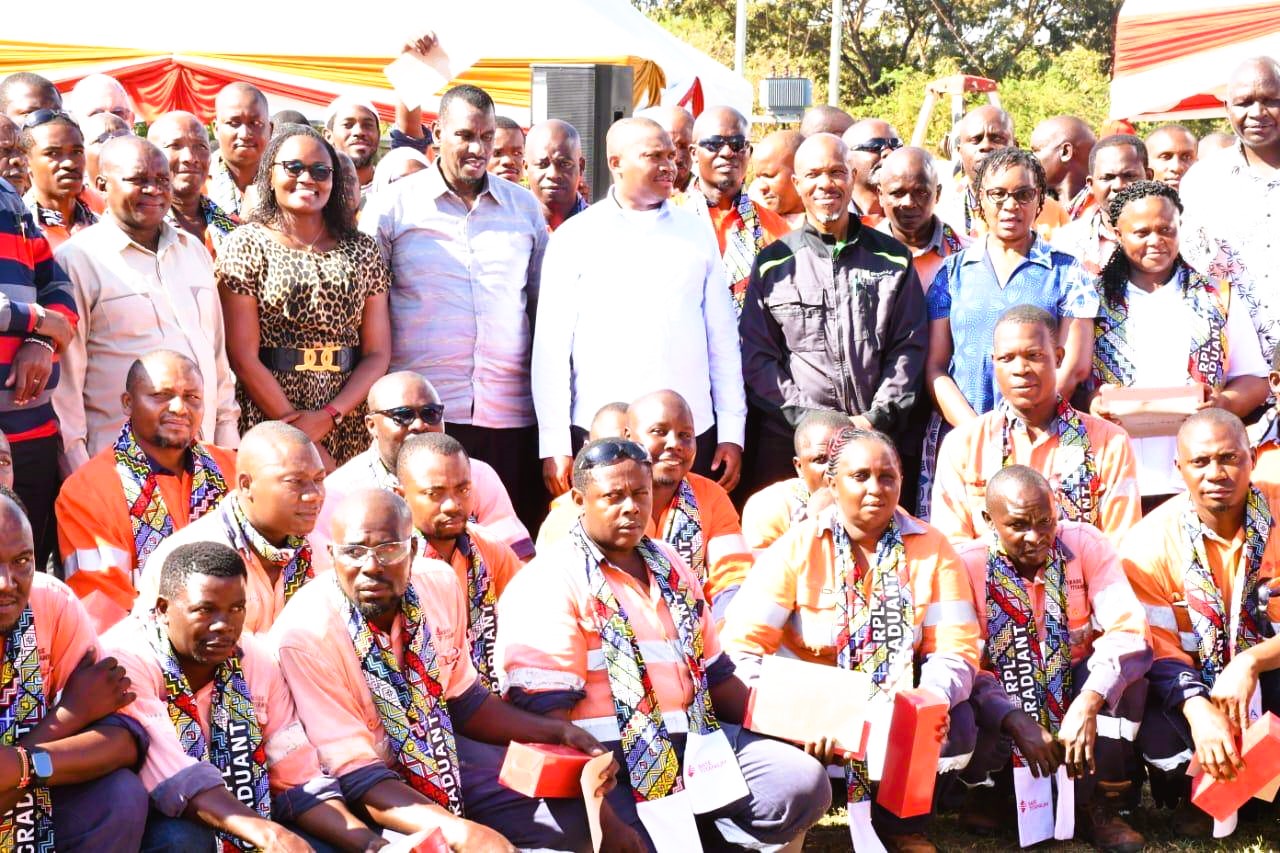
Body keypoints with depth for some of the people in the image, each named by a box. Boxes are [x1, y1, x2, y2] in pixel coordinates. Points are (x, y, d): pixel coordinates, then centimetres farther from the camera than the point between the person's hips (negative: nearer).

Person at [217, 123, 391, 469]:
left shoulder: (362, 250, 9)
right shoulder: (246, 245, 0)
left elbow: (378, 354, 5)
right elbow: (243, 357, -7)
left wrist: (327, 417, -11)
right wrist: (302, 443, -12)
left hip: (348, 422, 3)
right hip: (267, 413, -3)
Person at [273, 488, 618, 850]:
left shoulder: (440, 583, -9)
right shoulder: (305, 634, -26)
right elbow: (358, 775, -28)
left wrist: (559, 731, -1)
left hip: (441, 752, 6)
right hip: (358, 792, -6)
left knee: (571, 822, -1)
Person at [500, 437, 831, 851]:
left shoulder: (670, 568, 16)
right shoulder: (549, 583, -8)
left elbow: (713, 673, 23)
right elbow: (546, 713, -16)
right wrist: (601, 816, -24)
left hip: (693, 746, 7)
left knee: (805, 782, -9)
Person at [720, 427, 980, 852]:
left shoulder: (931, 547, -2)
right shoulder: (797, 545, -9)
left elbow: (955, 649, -8)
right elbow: (742, 644, -17)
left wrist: (932, 699, -31)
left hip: (898, 706, 2)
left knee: (955, 727, -25)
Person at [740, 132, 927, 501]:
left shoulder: (893, 258, 10)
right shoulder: (773, 264, 8)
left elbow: (909, 346, 7)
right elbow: (756, 355, 3)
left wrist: (877, 417, -6)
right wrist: (807, 417, -8)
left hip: (877, 439, 1)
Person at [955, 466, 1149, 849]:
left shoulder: (1085, 545, -13)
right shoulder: (967, 564, -15)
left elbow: (1128, 630, -23)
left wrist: (1087, 705, -39)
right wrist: (1016, 722, -36)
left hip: (1078, 693, 1)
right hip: (1002, 707, -1)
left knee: (1128, 663, -28)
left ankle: (1100, 804, -15)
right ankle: (988, 790, 3)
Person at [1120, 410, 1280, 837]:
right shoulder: (1150, 543, -12)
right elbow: (1157, 650, -15)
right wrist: (1198, 709, -35)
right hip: (1194, 685, 0)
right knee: (1159, 736, -31)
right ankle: (1197, 794, 8)